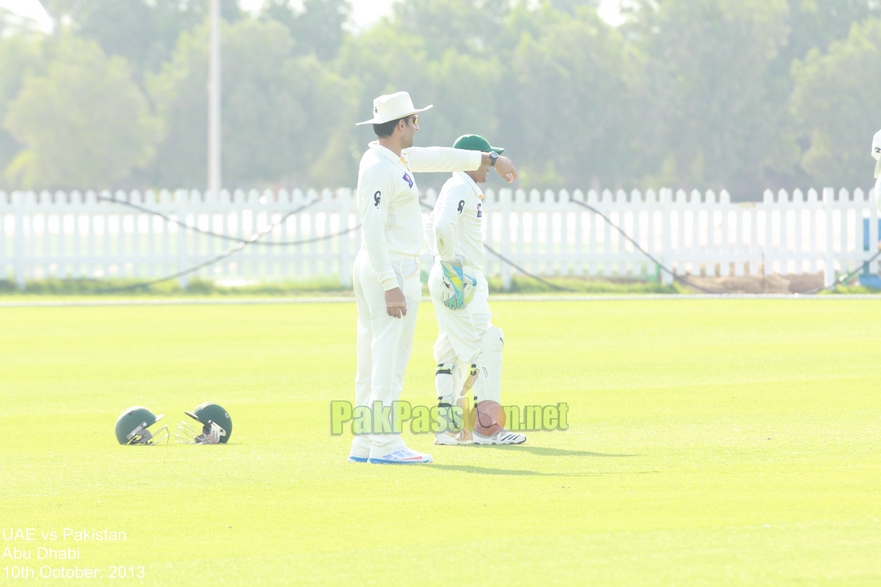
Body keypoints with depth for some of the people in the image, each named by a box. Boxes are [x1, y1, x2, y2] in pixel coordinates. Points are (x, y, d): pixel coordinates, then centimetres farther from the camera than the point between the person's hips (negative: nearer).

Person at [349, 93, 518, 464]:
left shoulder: (395, 158, 12)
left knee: (373, 358, 10)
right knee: (390, 355, -10)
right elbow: (373, 231, -22)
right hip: (391, 270, -10)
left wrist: (490, 160, 34)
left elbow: (437, 158, 28)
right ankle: (384, 443, -11)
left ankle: (364, 444, 12)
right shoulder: (379, 168, -17)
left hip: (374, 269, 10)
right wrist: (390, 286, -26)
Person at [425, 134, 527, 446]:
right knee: (487, 346, -11)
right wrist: (450, 264, -21)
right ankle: (488, 428, -13)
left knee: (453, 352, 11)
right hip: (459, 281, -11)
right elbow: (442, 227, -27)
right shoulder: (461, 188, -13)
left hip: (462, 280, 11)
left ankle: (450, 427, 13)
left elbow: (432, 226, 28)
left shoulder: (464, 188, 19)